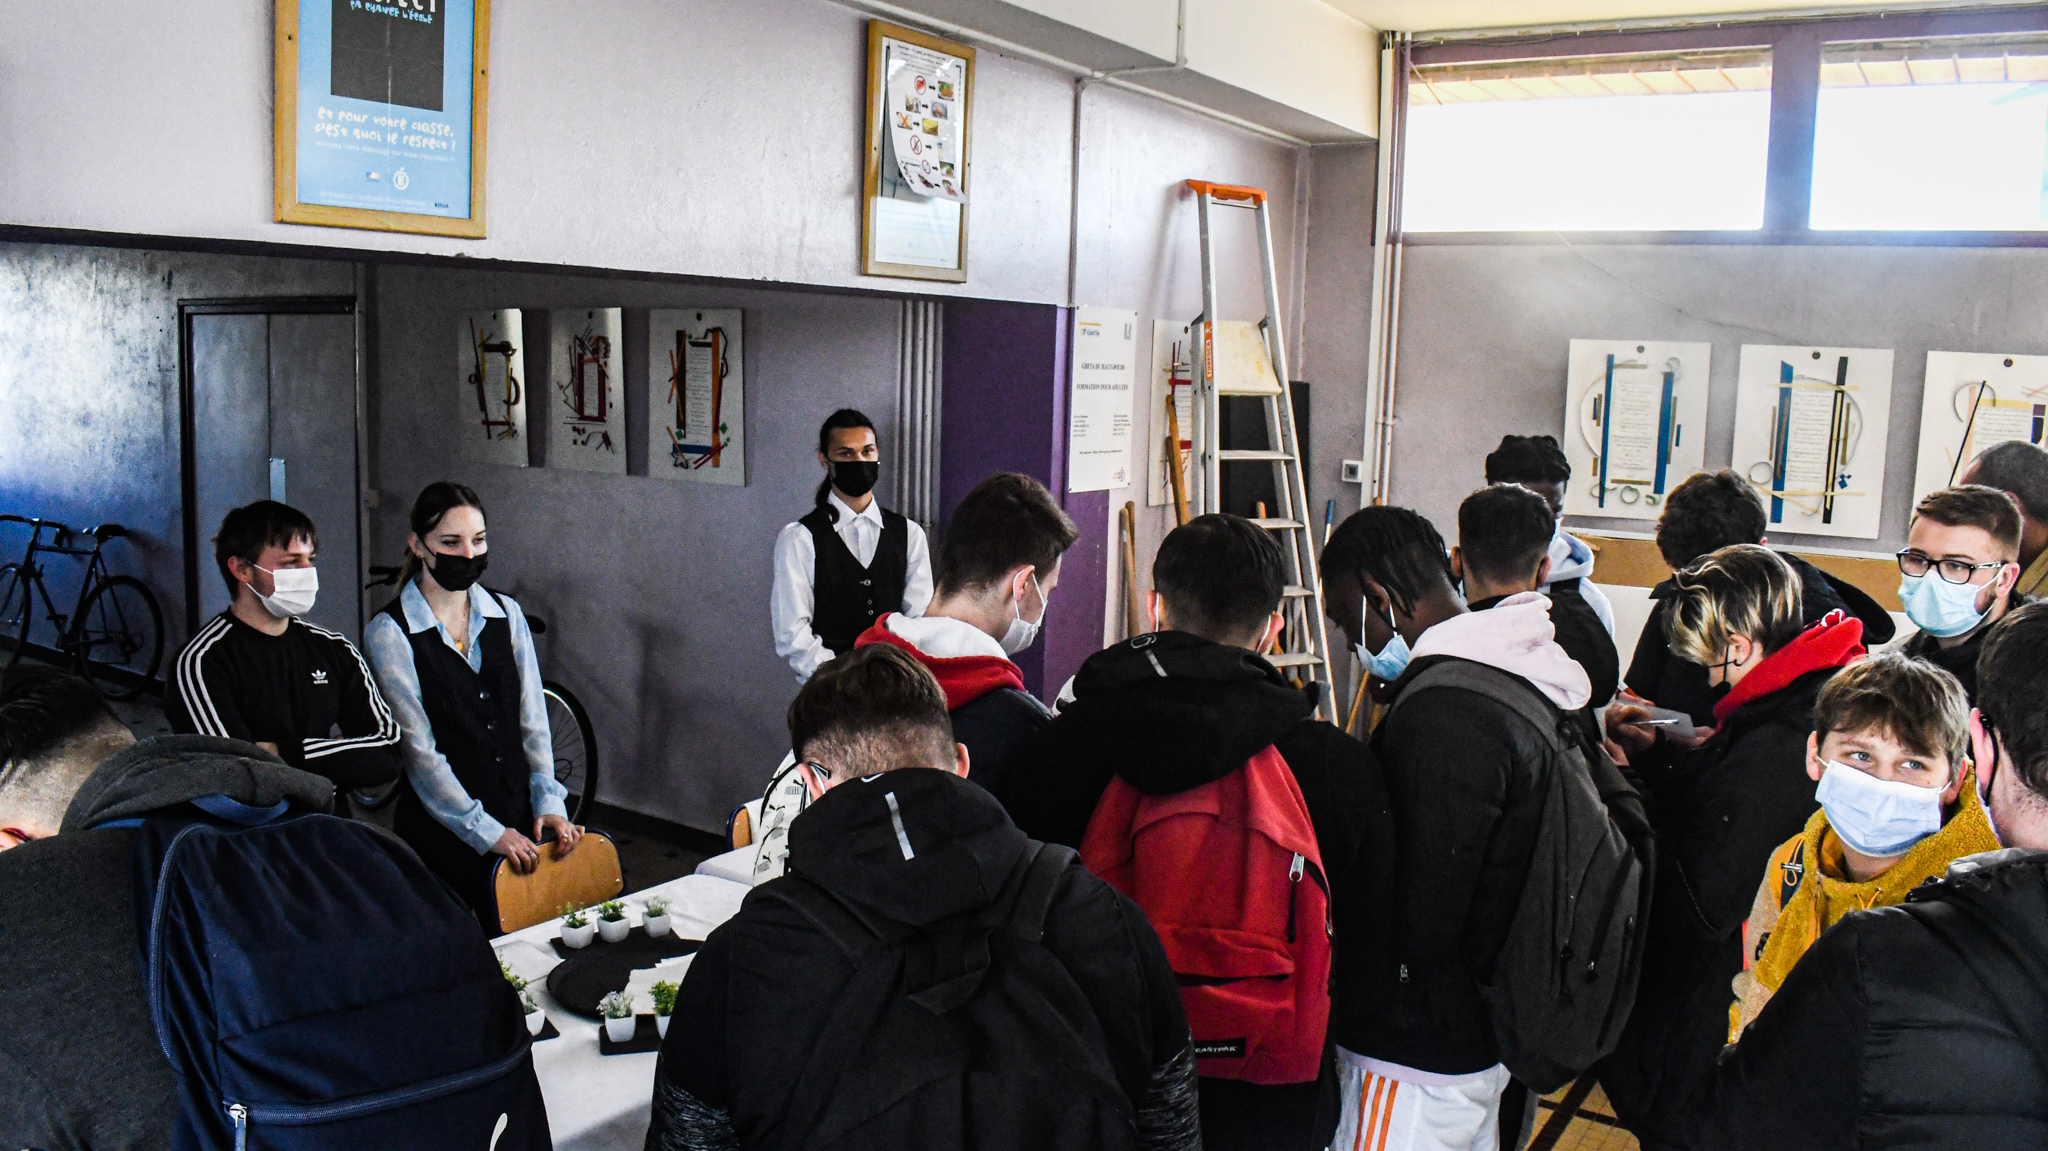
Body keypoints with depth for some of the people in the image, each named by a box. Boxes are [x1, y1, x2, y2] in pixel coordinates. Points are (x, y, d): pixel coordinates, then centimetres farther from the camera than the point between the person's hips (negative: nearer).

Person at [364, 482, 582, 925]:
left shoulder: (506, 614, 8)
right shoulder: (389, 633, -6)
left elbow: (533, 718, 7)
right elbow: (417, 747, -10)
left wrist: (548, 802, -4)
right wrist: (485, 831, -12)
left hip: (518, 822, 4)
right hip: (440, 832, -4)